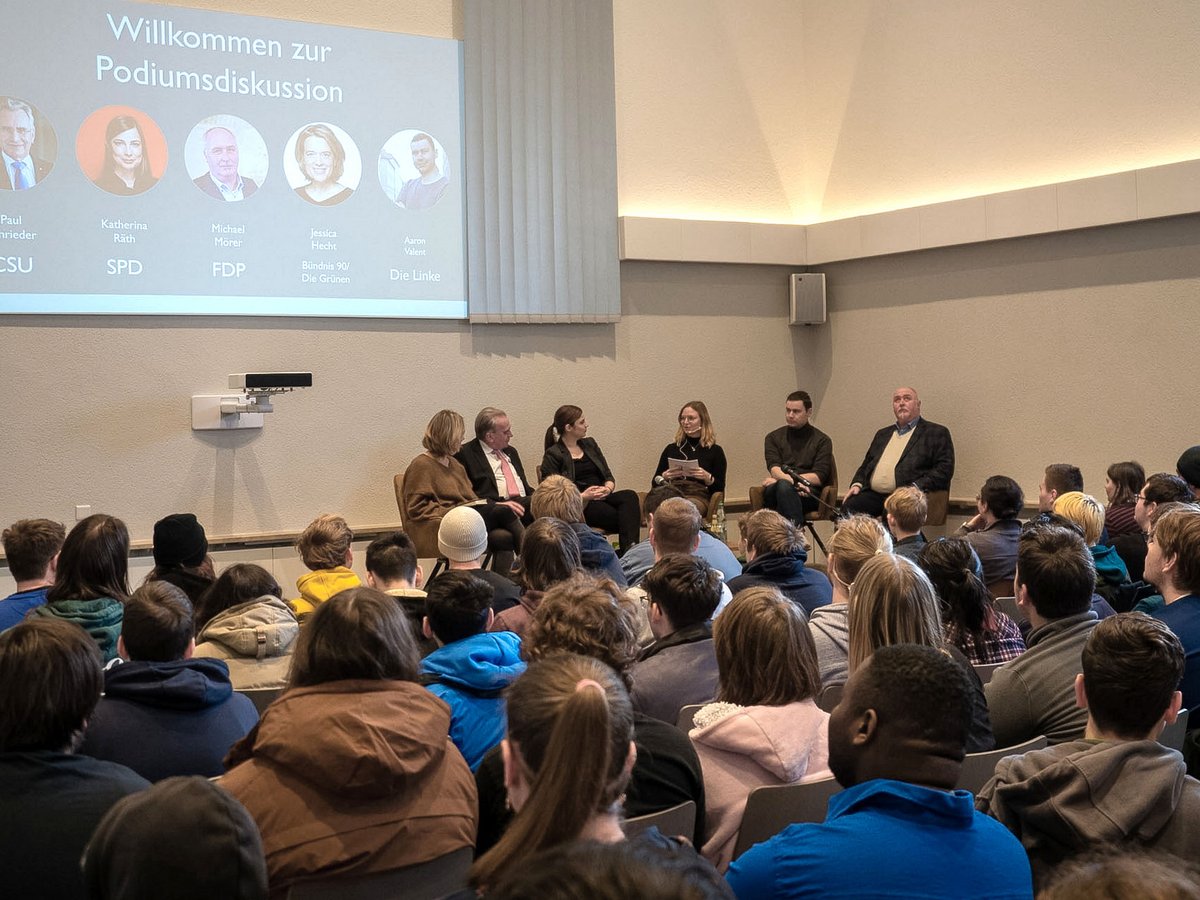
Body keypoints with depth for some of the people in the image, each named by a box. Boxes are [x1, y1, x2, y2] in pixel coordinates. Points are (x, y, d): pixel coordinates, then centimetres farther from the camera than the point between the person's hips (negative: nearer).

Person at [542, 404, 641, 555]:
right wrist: (582, 496, -17)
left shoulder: (589, 444, 22)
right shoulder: (553, 455, 2)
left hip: (602, 498, 6)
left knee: (629, 496, -31)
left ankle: (629, 550, -45)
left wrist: (607, 488, -5)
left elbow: (609, 476, 19)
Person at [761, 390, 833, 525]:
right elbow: (774, 469, 3)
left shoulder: (822, 440, 14)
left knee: (783, 487, -36)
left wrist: (780, 479, -6)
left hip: (809, 492, -2)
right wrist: (793, 480, -21)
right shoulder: (774, 437, 20)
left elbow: (819, 477, 2)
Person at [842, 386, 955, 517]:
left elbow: (944, 469, -2)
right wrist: (857, 484, 9)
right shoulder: (883, 434, 28)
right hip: (873, 495, 4)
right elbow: (866, 465, 30)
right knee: (848, 507, -26)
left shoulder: (937, 433, 10)